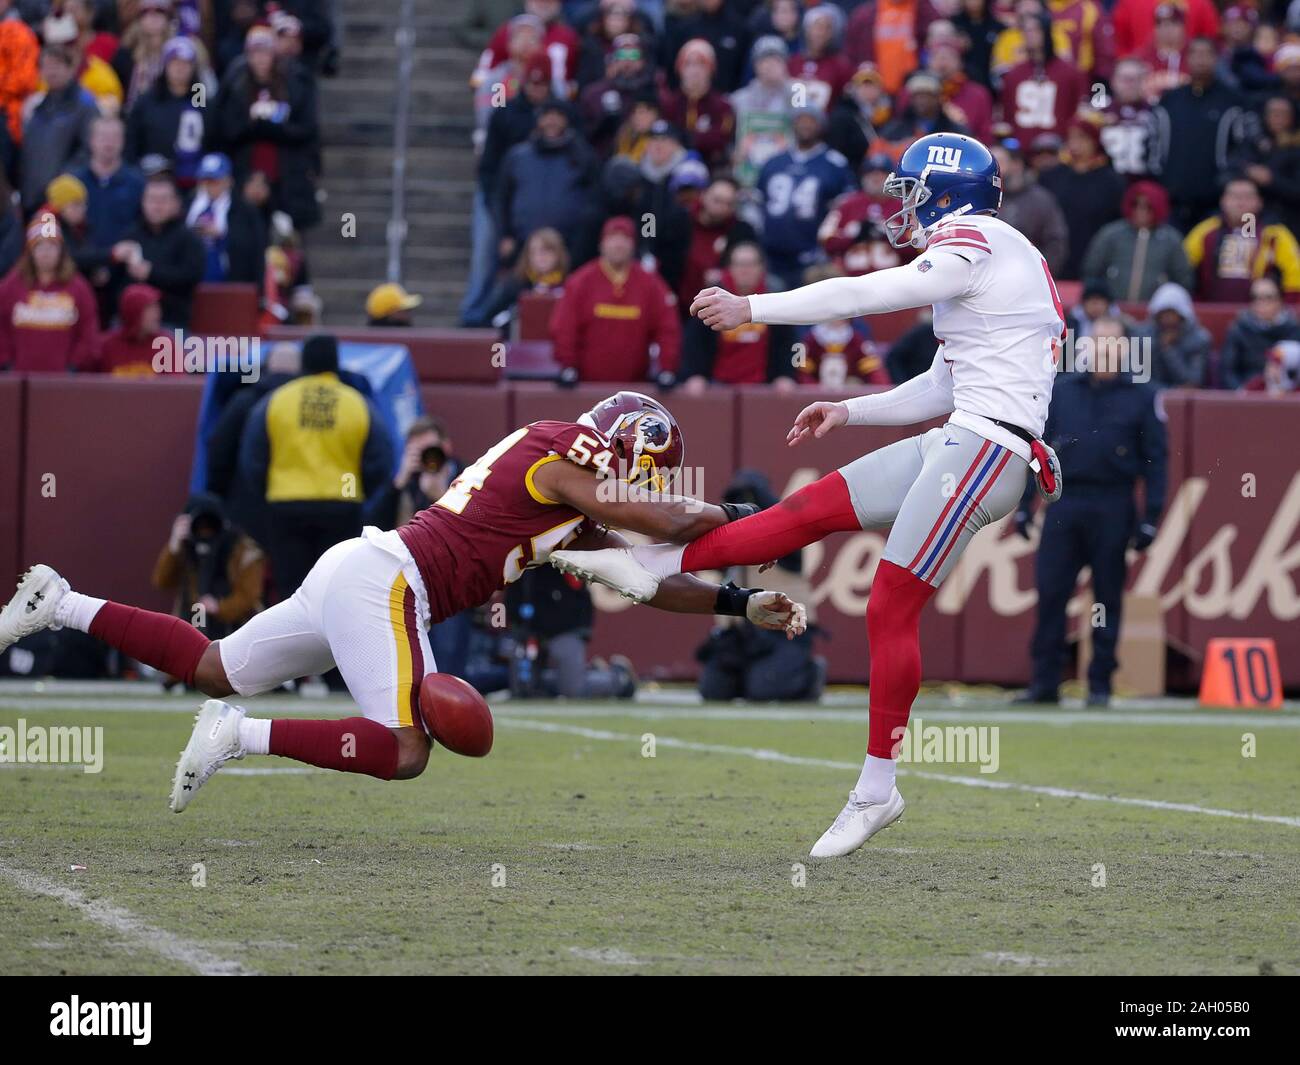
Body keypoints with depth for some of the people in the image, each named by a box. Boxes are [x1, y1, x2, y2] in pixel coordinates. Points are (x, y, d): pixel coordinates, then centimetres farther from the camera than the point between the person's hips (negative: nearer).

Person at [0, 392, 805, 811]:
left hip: (355, 576, 10)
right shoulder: (560, 460, -8)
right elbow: (664, 524, -15)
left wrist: (743, 605, 18)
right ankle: (240, 738, -20)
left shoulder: (580, 519, 19)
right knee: (404, 752, -19)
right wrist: (730, 516, 2)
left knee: (218, 674, 18)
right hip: (381, 579, -10)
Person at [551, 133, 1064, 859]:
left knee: (892, 608, -8)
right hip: (960, 441, 9)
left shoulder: (975, 243, -8)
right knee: (814, 510, 7)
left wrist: (752, 309, -9)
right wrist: (849, 413, 21)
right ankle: (652, 567, 9)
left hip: (985, 448, -9)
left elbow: (866, 296, -13)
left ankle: (877, 789, -4)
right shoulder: (990, 258, 22)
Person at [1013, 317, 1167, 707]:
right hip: (1063, 503, 2)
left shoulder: (1141, 396, 5)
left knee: (1108, 597, 2)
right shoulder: (1062, 390, 12)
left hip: (1113, 508, -2)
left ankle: (1100, 685, 8)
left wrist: (1150, 519, -4)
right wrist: (1024, 505, 7)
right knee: (1049, 592, -2)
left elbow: (1155, 459, 3)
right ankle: (1044, 682, 3)